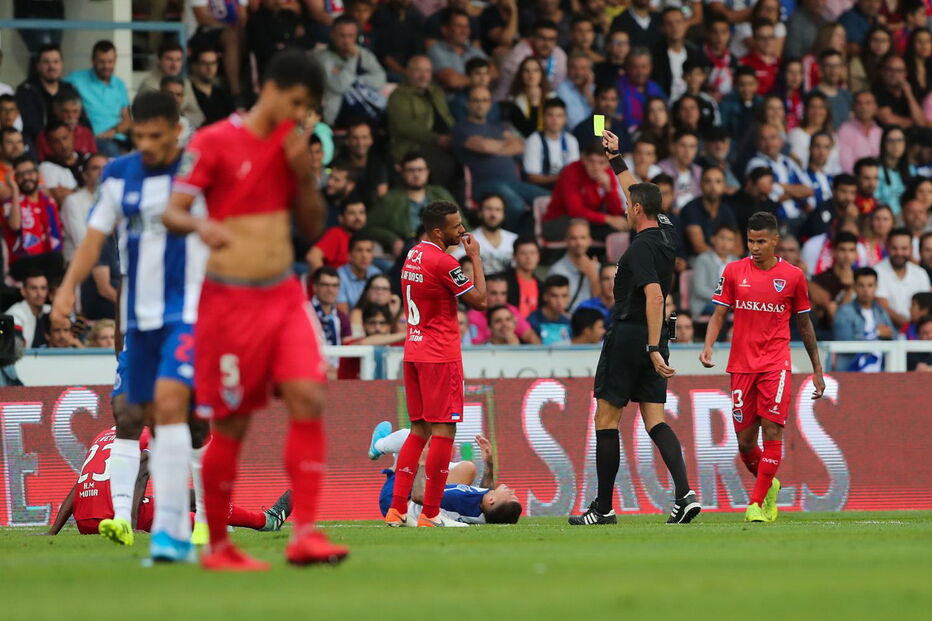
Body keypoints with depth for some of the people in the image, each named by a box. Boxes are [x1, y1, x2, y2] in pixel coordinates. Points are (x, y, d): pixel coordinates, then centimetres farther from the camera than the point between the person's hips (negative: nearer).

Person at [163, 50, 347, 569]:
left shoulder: (293, 143, 10)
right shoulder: (215, 143, -7)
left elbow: (315, 226, 14)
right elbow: (172, 211, -9)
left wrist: (304, 174, -4)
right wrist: (200, 224, -32)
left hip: (285, 295, 5)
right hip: (232, 298, -5)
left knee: (309, 400, -12)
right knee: (232, 424, -1)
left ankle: (305, 535, -12)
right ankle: (218, 545, 13)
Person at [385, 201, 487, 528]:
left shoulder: (412, 256, 11)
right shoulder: (443, 262, -16)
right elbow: (479, 300, -10)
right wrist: (475, 257, -2)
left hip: (414, 352, 9)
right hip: (440, 355, -9)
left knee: (420, 429, 12)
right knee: (444, 430, -5)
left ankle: (397, 509, 6)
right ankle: (431, 514, -7)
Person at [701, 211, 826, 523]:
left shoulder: (793, 276, 3)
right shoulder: (734, 271, 5)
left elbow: (805, 324, 12)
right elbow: (719, 314, 6)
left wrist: (817, 370, 14)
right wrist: (708, 346, -14)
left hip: (776, 365, -2)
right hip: (741, 365, 2)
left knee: (772, 432, -15)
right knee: (745, 442, 4)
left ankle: (757, 504, -12)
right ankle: (769, 487, 32)